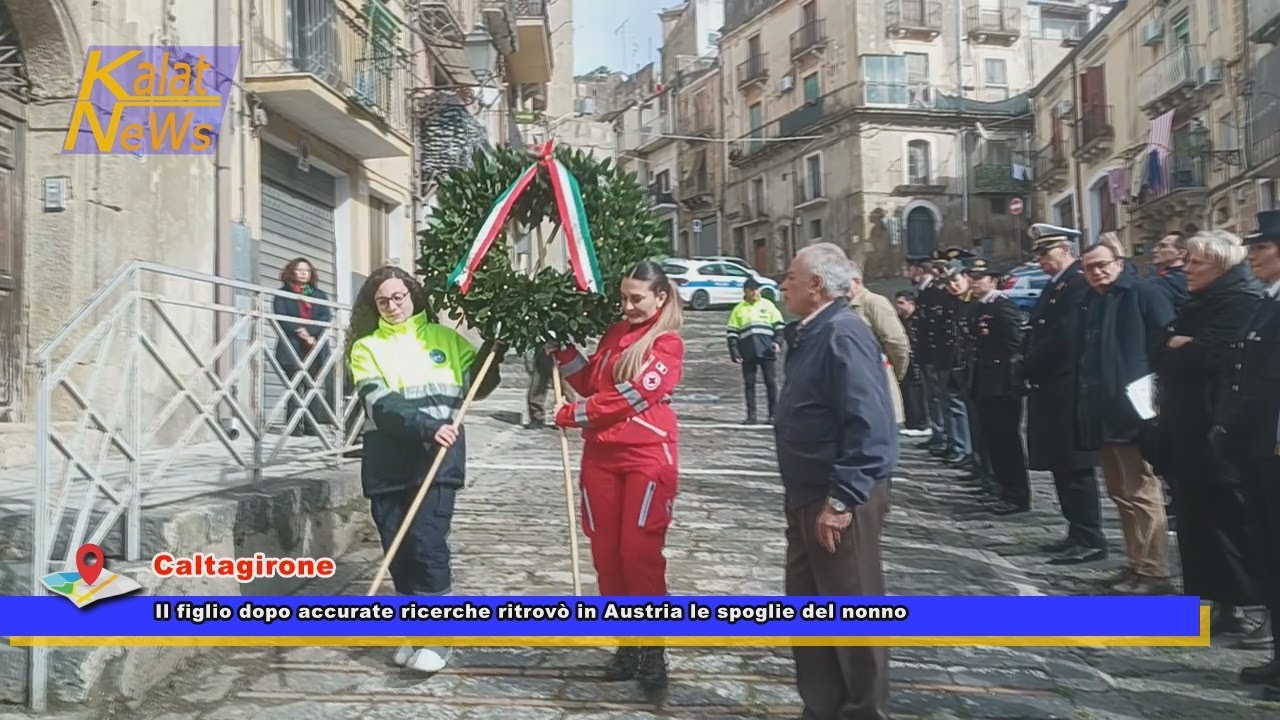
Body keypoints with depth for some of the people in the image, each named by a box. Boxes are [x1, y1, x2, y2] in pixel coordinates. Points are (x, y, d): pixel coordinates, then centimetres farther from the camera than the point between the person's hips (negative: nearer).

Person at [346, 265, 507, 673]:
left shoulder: (445, 339, 10)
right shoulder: (366, 348, 7)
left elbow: (476, 387, 17)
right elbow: (380, 406, -8)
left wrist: (493, 349, 1)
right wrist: (425, 427, -22)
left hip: (437, 460, -2)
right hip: (387, 464, 2)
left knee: (427, 543, -11)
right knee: (397, 550, 7)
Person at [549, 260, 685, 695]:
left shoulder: (667, 343, -6)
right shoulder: (614, 334, 15)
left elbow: (632, 395, -16)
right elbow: (591, 384, 19)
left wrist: (571, 415, -10)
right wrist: (564, 352, 6)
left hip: (647, 457, -6)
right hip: (601, 456, 6)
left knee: (640, 552, -6)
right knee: (605, 553, 8)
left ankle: (653, 651, 7)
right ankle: (627, 644, 21)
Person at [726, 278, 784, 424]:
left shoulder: (768, 305, 8)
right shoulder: (738, 309, 9)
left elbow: (779, 325, 9)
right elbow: (731, 332, 8)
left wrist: (778, 342, -6)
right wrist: (734, 352, -1)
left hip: (766, 351, -1)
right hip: (748, 353, 1)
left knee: (771, 382, 0)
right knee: (749, 383, 3)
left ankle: (773, 414, 9)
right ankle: (751, 415, 9)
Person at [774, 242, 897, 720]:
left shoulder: (844, 333, -19)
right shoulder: (813, 333, 12)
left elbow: (869, 425, -27)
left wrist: (841, 499, -26)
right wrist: (805, 495, 19)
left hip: (840, 500, -10)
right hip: (809, 496, 10)